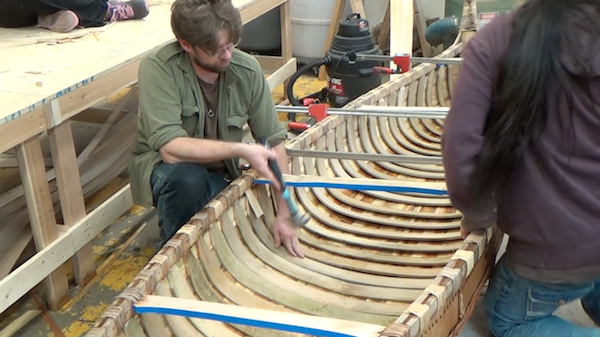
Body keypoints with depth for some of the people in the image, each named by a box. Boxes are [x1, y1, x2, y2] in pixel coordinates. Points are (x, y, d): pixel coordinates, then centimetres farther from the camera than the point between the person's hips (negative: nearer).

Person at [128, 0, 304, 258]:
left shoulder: (247, 70, -15)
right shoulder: (158, 69, -24)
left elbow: (274, 141, -9)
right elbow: (170, 149, -31)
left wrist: (284, 215, -11)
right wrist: (241, 150, -36)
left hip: (220, 174, 4)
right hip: (166, 170, -3)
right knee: (189, 177, -37)